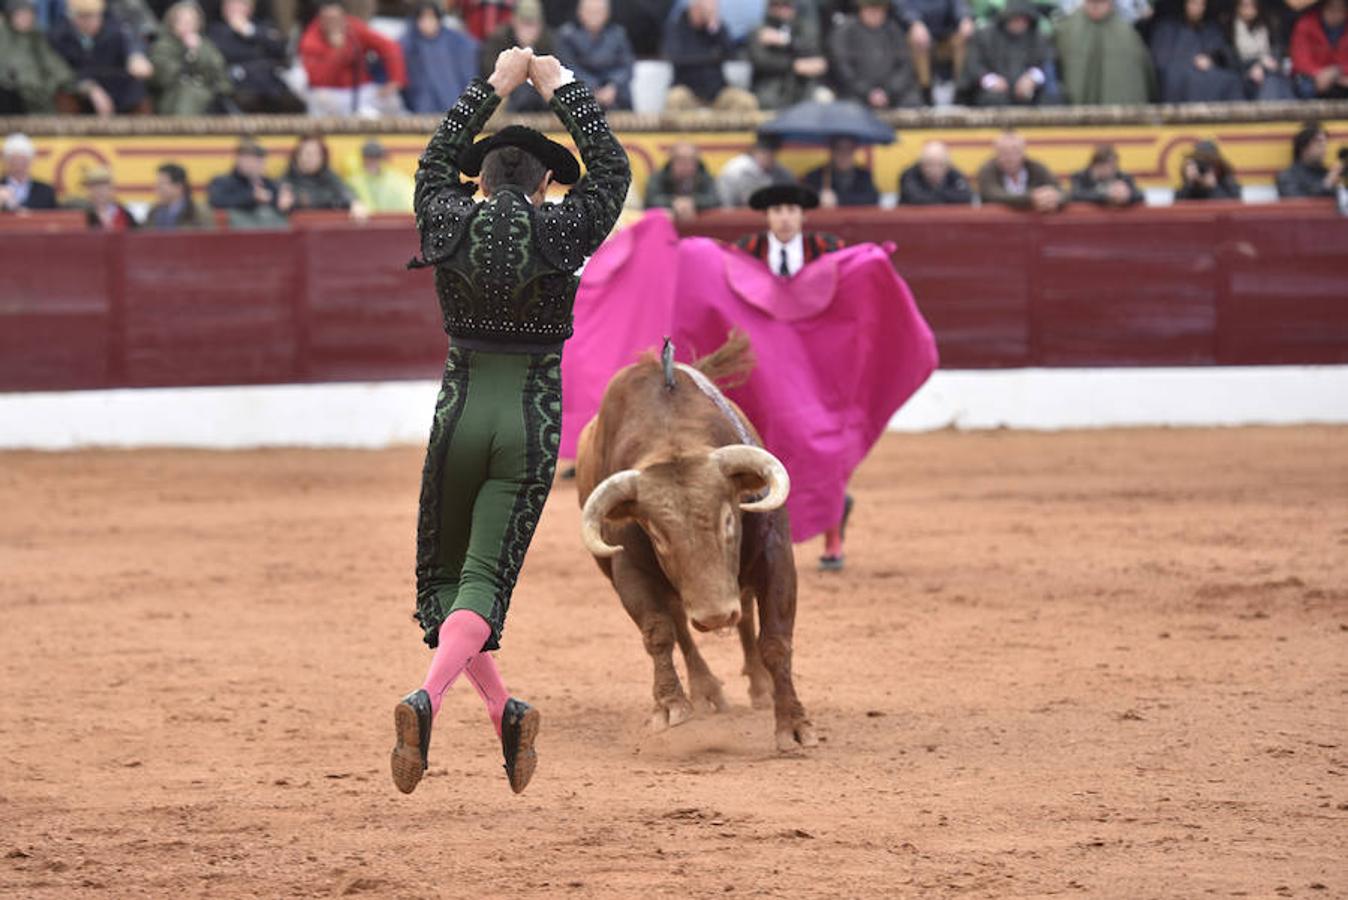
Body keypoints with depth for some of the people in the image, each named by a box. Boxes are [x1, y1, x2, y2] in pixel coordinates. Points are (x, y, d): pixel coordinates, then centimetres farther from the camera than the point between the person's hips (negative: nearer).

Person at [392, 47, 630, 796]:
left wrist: (494, 87, 29)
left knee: (442, 578, 18)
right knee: (485, 583, -6)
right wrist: (564, 88, 21)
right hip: (533, 427, -1)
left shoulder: (448, 225, 0)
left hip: (459, 420, 1)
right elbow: (612, 168, 13)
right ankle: (426, 699, -31)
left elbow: (437, 162, 22)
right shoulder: (563, 232, -4)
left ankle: (503, 710, 10)